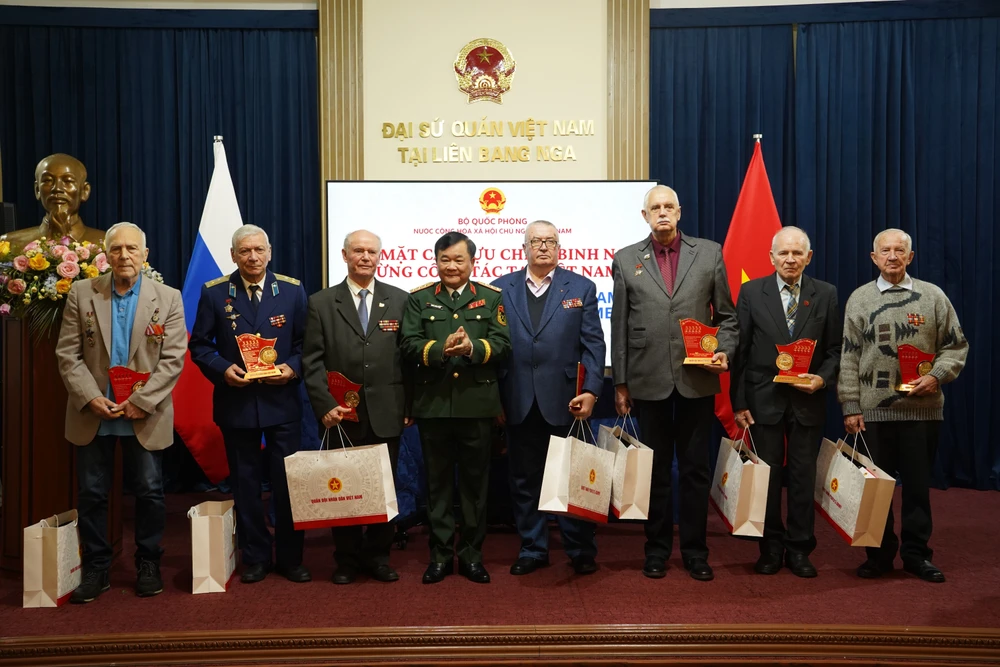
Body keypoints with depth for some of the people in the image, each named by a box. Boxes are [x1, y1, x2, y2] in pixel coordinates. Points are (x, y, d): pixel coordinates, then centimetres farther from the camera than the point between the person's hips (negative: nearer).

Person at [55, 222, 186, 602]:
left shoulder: (168, 299, -2)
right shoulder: (81, 294, 2)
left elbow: (172, 359, -7)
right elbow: (68, 354, 0)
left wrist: (141, 402, -14)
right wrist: (90, 398, -12)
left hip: (145, 417, -1)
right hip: (92, 414, 1)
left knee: (149, 492, 7)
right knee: (91, 494, 9)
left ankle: (148, 564, 24)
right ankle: (96, 568, 23)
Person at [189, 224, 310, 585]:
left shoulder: (292, 290, 1)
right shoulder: (214, 293, 0)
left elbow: (305, 341, 4)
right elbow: (200, 345, 3)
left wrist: (293, 367, -14)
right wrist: (223, 369, -14)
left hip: (282, 400, 0)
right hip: (236, 401, 1)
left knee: (288, 481, 4)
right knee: (245, 483, 10)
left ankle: (290, 558, 18)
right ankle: (255, 558, 23)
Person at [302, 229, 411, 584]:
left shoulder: (399, 299, 6)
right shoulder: (321, 303, 4)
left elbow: (408, 355, 4)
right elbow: (312, 360, -1)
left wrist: (410, 405, 0)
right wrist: (325, 405, -10)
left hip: (386, 414, 1)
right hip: (342, 415, 0)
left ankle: (378, 556, 23)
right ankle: (347, 559, 23)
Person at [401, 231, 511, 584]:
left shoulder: (491, 297, 7)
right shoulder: (419, 298, 8)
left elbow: (502, 345, -3)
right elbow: (410, 344, -4)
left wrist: (472, 347, -22)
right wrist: (440, 349, -22)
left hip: (477, 404, 0)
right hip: (433, 404, 1)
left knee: (475, 480, 7)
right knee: (438, 480, 8)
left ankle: (471, 554, 19)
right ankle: (440, 553, 19)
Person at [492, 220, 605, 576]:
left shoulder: (581, 287, 6)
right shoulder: (501, 289, 8)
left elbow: (593, 344, 1)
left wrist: (591, 391, -10)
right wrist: (493, 398, 0)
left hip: (565, 400, -1)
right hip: (519, 403, 2)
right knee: (524, 480, 10)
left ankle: (581, 551, 19)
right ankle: (532, 549, 23)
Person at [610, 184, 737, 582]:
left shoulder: (709, 253, 5)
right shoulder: (626, 260, 5)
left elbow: (727, 315, 9)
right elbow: (620, 326, 5)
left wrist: (724, 351, -9)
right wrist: (620, 382, 3)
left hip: (697, 379, 0)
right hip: (649, 381, 0)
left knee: (695, 468, 8)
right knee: (655, 469, 10)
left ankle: (695, 551, 20)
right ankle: (657, 550, 22)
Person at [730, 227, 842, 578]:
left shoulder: (826, 294, 3)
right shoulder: (751, 292, -1)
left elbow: (835, 348, 6)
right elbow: (741, 350, -2)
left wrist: (822, 378, -13)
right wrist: (739, 402, -5)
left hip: (807, 400, 1)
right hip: (764, 400, -1)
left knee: (803, 476, 7)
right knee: (767, 475, 6)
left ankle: (799, 549, 19)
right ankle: (771, 548, 19)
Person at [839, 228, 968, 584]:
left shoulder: (933, 296, 6)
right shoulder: (860, 298, 6)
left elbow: (955, 346, 8)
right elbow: (848, 356, 4)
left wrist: (936, 376, -11)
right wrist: (850, 405, -2)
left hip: (922, 408, 0)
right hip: (873, 408, 0)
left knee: (918, 483, 7)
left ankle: (916, 553, 20)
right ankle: (880, 552, 19)